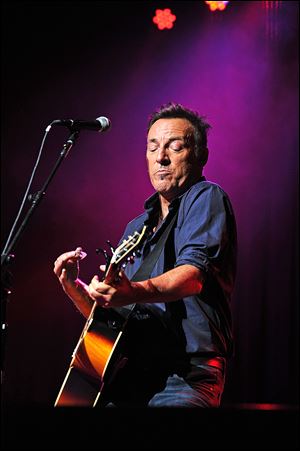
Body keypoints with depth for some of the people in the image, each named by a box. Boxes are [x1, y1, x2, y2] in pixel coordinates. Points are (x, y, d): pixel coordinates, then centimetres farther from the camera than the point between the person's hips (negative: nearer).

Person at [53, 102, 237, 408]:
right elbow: (105, 314, 26)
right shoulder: (136, 227, 23)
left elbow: (194, 274, -19)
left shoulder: (206, 198, 1)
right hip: (126, 376, 7)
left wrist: (133, 292, -37)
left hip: (186, 375, -6)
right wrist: (73, 286, 6)